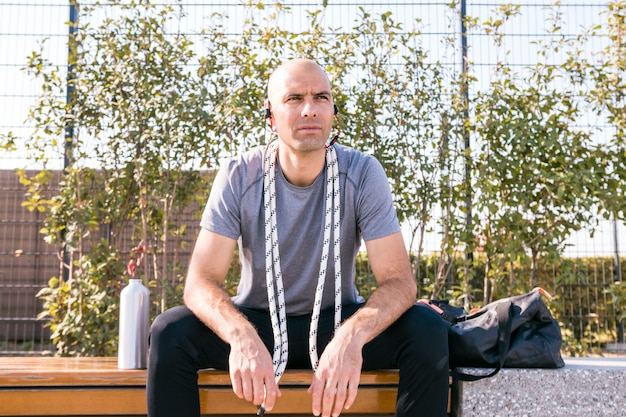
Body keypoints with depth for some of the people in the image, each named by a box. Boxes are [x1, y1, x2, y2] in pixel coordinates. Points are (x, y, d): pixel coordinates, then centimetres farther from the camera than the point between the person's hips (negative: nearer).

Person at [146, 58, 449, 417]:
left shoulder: (363, 173, -15)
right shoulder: (239, 176, -14)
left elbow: (399, 281, -19)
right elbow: (201, 281, -19)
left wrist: (351, 336, -41)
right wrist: (241, 335, -42)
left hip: (337, 320, 1)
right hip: (256, 320, 0)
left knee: (428, 331, -25)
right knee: (170, 333, -27)